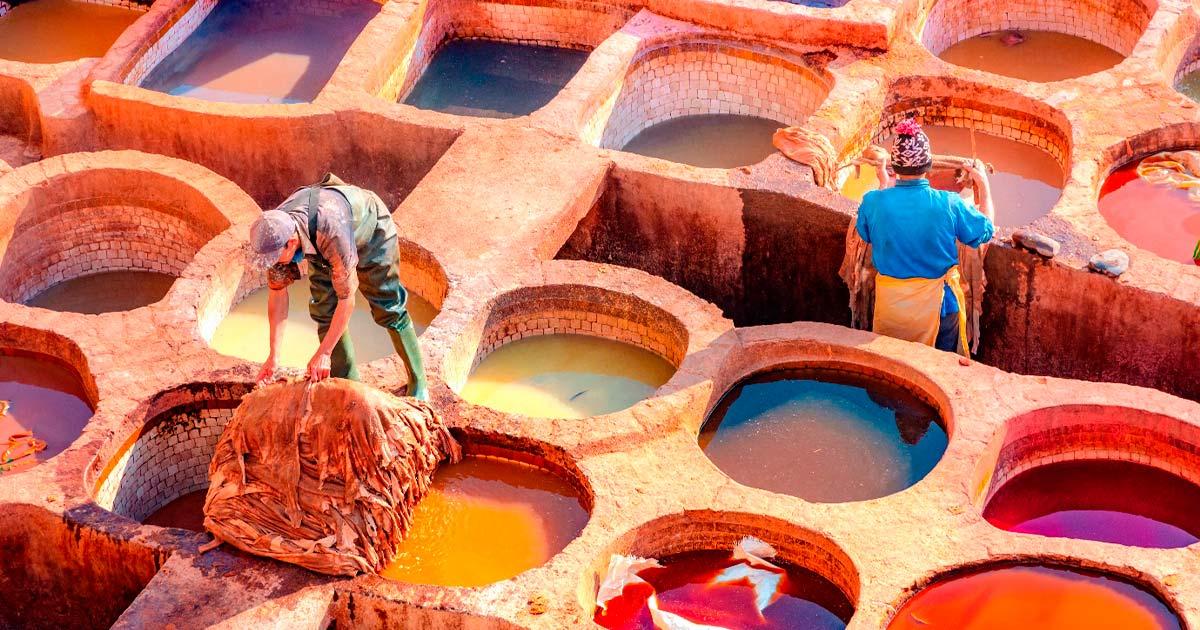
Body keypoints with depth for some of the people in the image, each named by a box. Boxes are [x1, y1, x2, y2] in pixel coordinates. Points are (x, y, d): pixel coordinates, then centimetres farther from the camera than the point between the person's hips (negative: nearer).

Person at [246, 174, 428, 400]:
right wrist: (272, 356, -18)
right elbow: (277, 292, -17)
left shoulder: (332, 232, -49)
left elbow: (347, 299, -40)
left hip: (370, 230, -5)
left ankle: (418, 385, 14)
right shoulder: (273, 234, -30)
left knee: (388, 310, 0)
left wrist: (323, 353, -36)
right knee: (324, 311, -5)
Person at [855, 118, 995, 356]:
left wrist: (883, 184, 19)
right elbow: (986, 230, -1)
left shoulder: (873, 202, -18)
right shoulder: (949, 204, -21)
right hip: (937, 305, -1)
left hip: (890, 304, 1)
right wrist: (984, 185, 13)